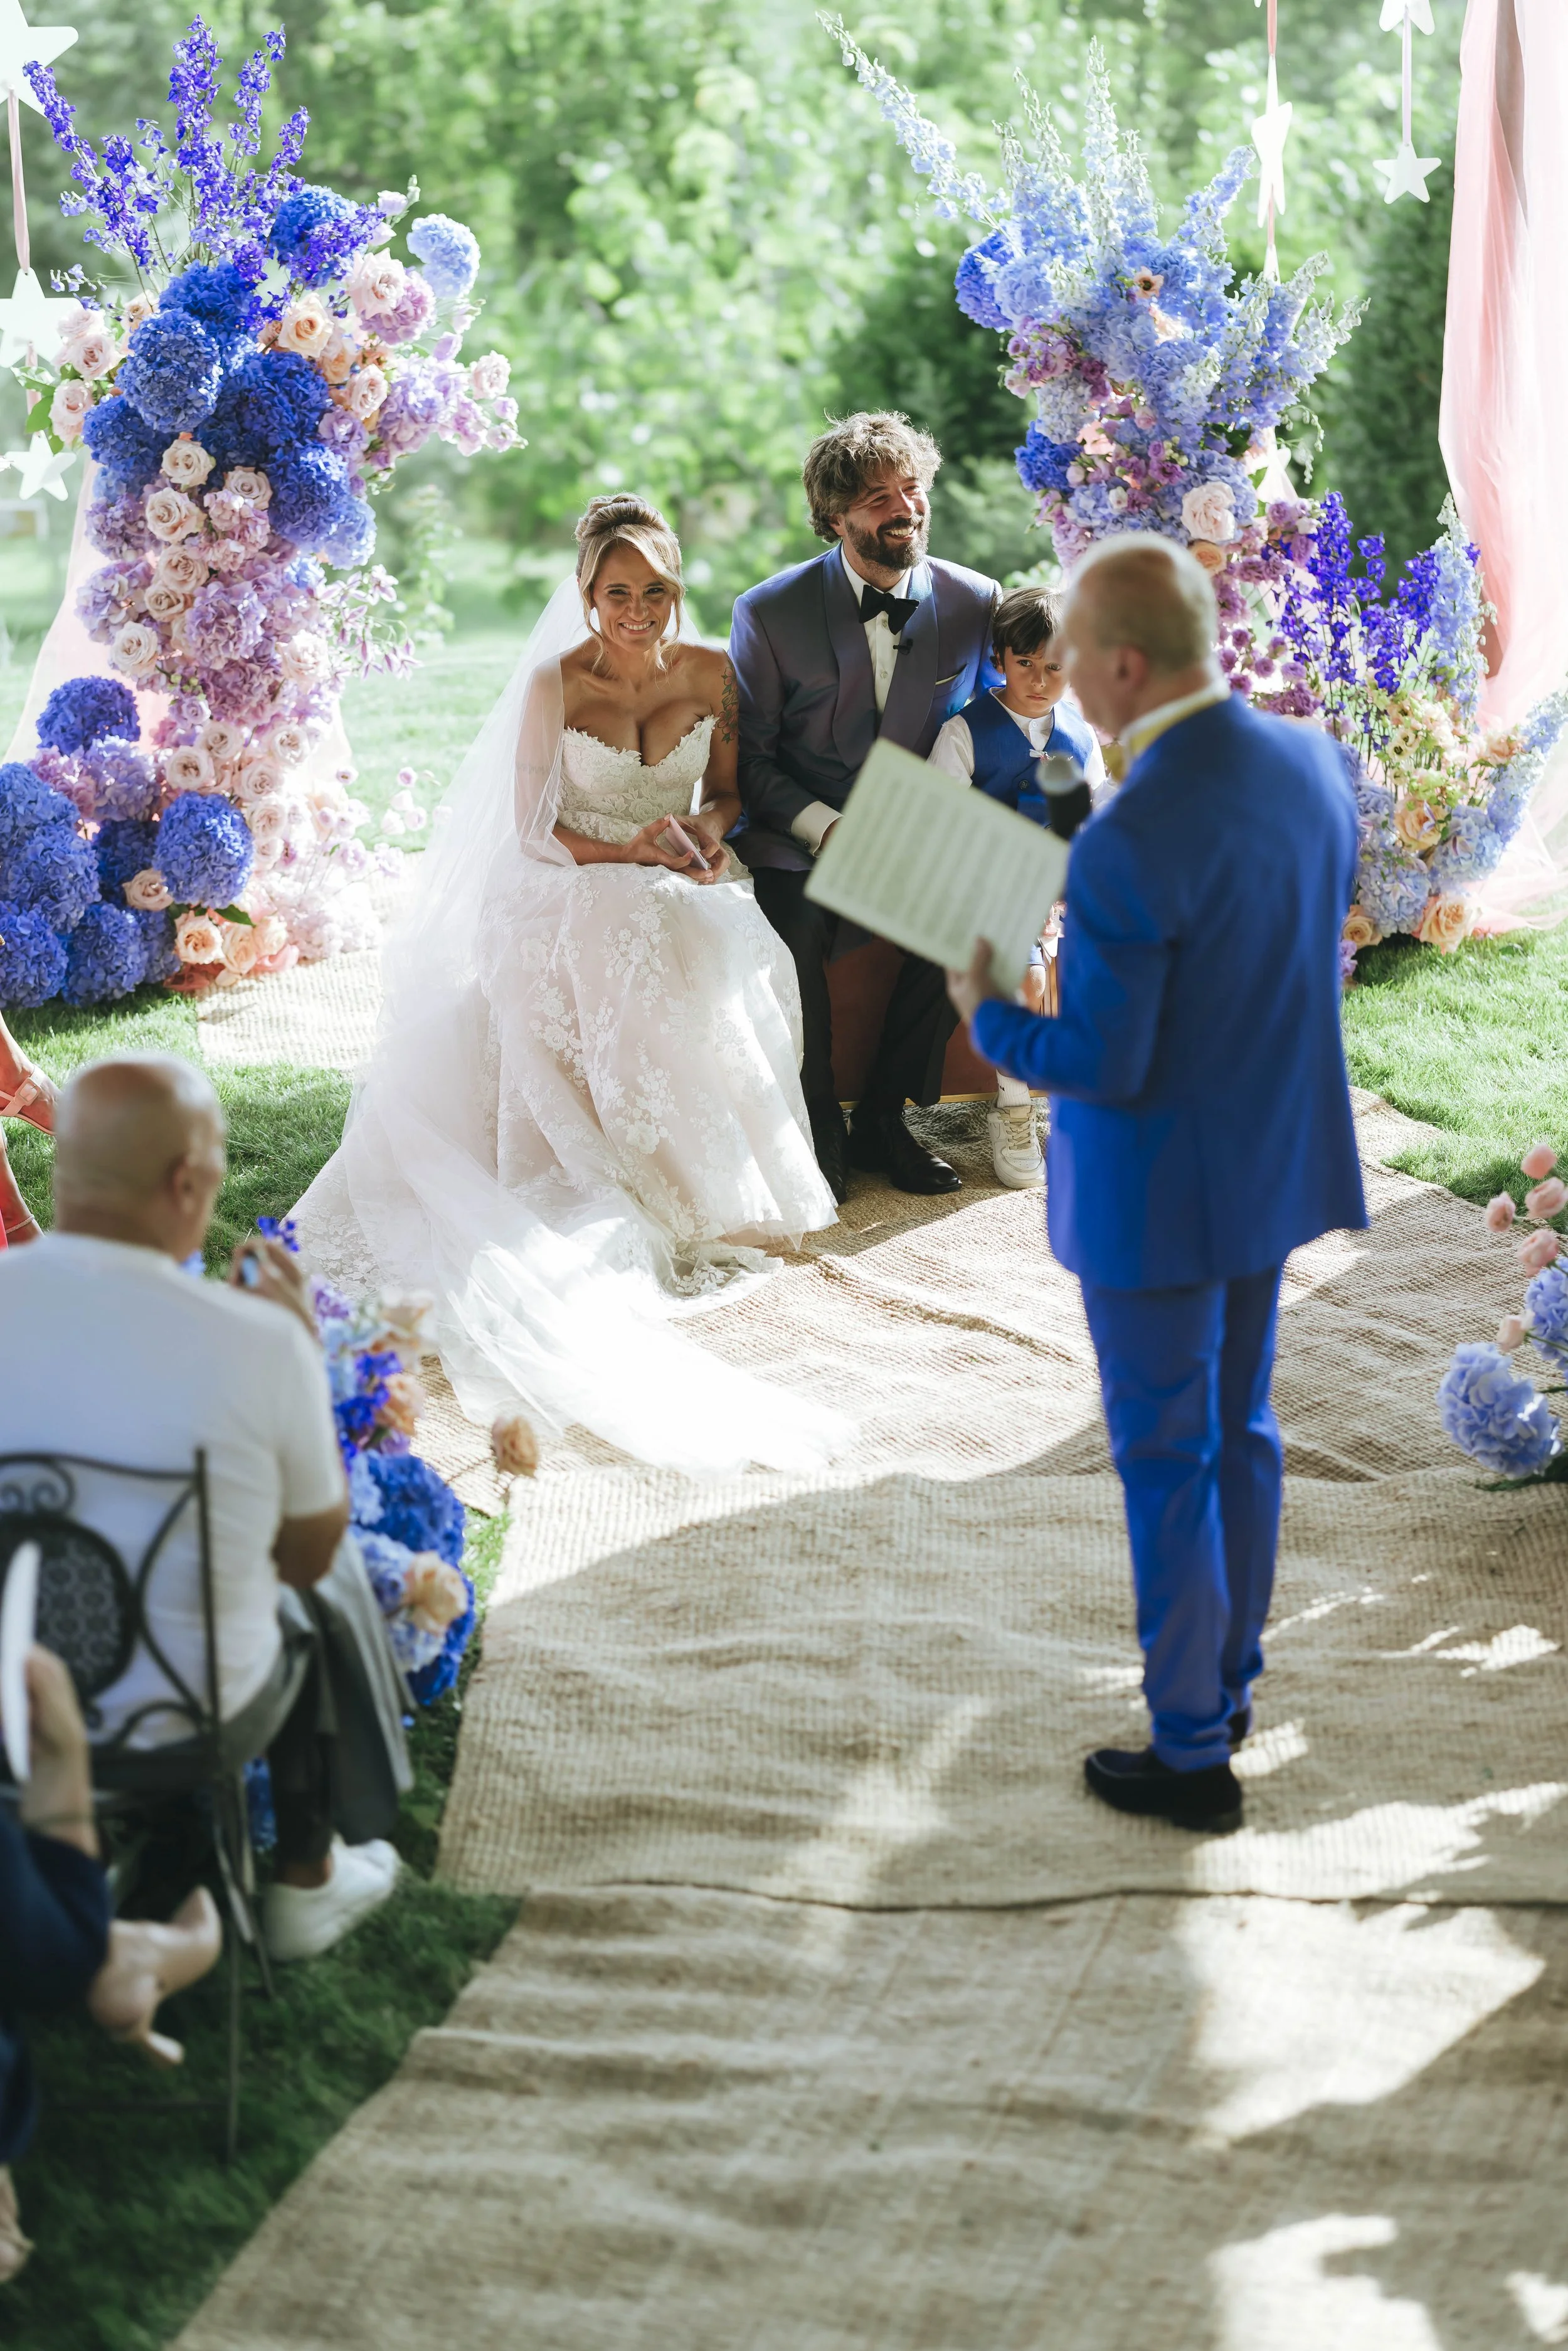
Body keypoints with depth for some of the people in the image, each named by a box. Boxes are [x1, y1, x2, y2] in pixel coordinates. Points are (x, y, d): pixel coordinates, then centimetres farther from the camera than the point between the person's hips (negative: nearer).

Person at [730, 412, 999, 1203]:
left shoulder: (973, 603, -3)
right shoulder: (771, 613, -7)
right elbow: (750, 758, -1)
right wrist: (824, 829, -18)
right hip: (800, 840, -2)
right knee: (793, 929, -32)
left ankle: (883, 1118, -4)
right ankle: (817, 1130, -6)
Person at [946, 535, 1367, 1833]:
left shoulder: (1129, 845, -30)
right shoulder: (1311, 762, -5)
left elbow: (1100, 1066, -23)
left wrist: (987, 1015, -6)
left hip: (1159, 1193, -7)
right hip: (1280, 1160, 7)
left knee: (1166, 1460, 7)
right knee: (1241, 1431, 22)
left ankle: (1191, 1753, 19)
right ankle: (1228, 1684, 38)